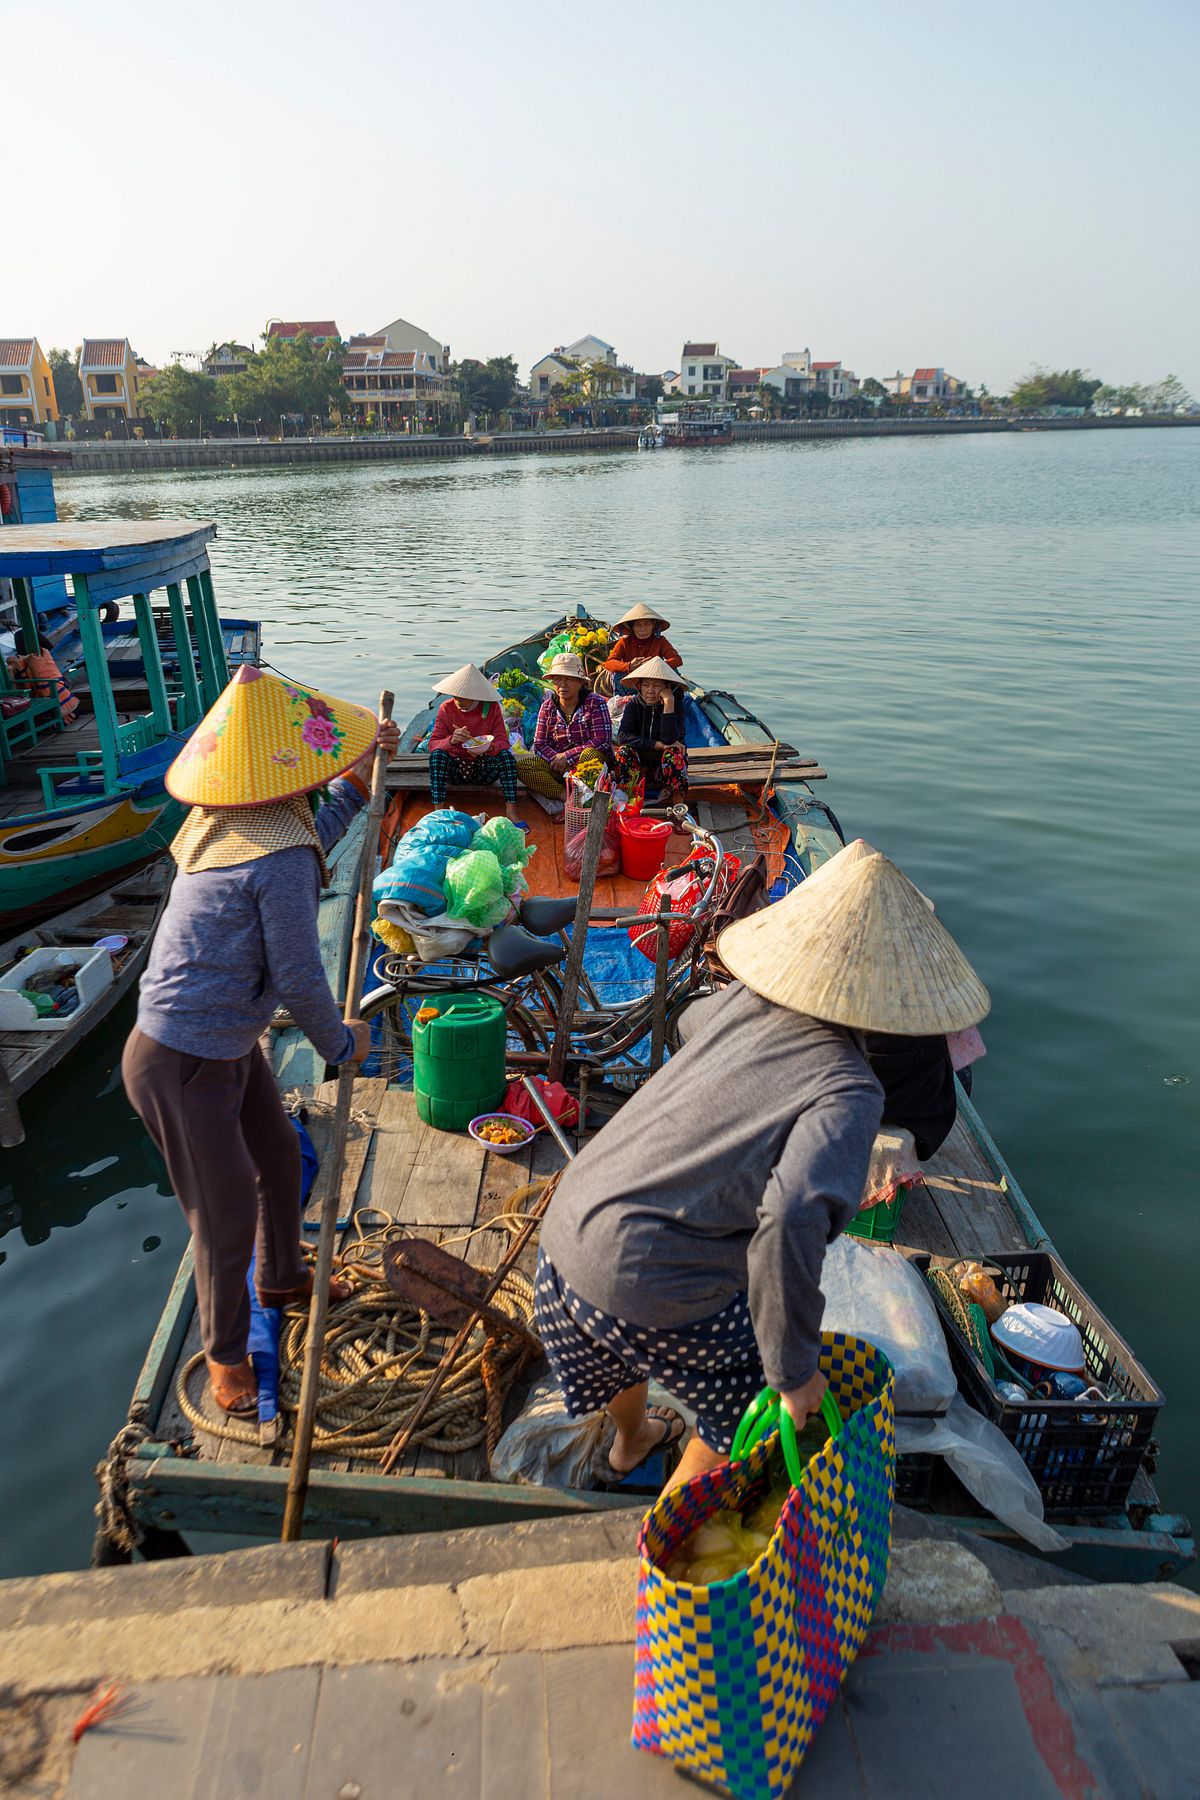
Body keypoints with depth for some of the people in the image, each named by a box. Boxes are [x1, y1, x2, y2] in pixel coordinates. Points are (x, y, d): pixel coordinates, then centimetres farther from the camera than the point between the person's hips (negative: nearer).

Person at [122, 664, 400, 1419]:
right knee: (227, 1209, 9)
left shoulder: (227, 823, 0)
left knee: (278, 1156, 26)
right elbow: (299, 980, -22)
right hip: (182, 1066, -10)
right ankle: (226, 1352, 34)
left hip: (227, 1043, 10)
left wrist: (356, 787, 19)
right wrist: (342, 1043, -4)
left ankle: (282, 1277, 53)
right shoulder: (279, 856, -28)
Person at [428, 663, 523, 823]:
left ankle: (511, 810, -30)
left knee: (505, 754, -28)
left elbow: (503, 742, -11)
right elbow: (432, 743, -13)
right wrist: (452, 740, -35)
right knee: (437, 754, -29)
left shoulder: (492, 707, -6)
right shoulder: (446, 708, -7)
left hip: (483, 770, 0)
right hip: (456, 769, 0)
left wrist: (489, 748, -35)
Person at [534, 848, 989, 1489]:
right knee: (756, 1398, 21)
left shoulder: (743, 1002, 0)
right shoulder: (848, 1092, -19)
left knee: (618, 1346, 38)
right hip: (660, 1295, -7)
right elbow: (793, 1216, -34)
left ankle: (629, 1442, 68)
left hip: (567, 1227, 7)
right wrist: (794, 1368, -21)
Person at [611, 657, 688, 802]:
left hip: (665, 767, -1)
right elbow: (622, 736, -21)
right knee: (624, 751, -27)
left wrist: (669, 703, -31)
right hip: (639, 765, 1)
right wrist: (658, 745, -28)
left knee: (673, 752, -32)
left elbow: (669, 739, -27)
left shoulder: (676, 705, -11)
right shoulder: (634, 705, -6)